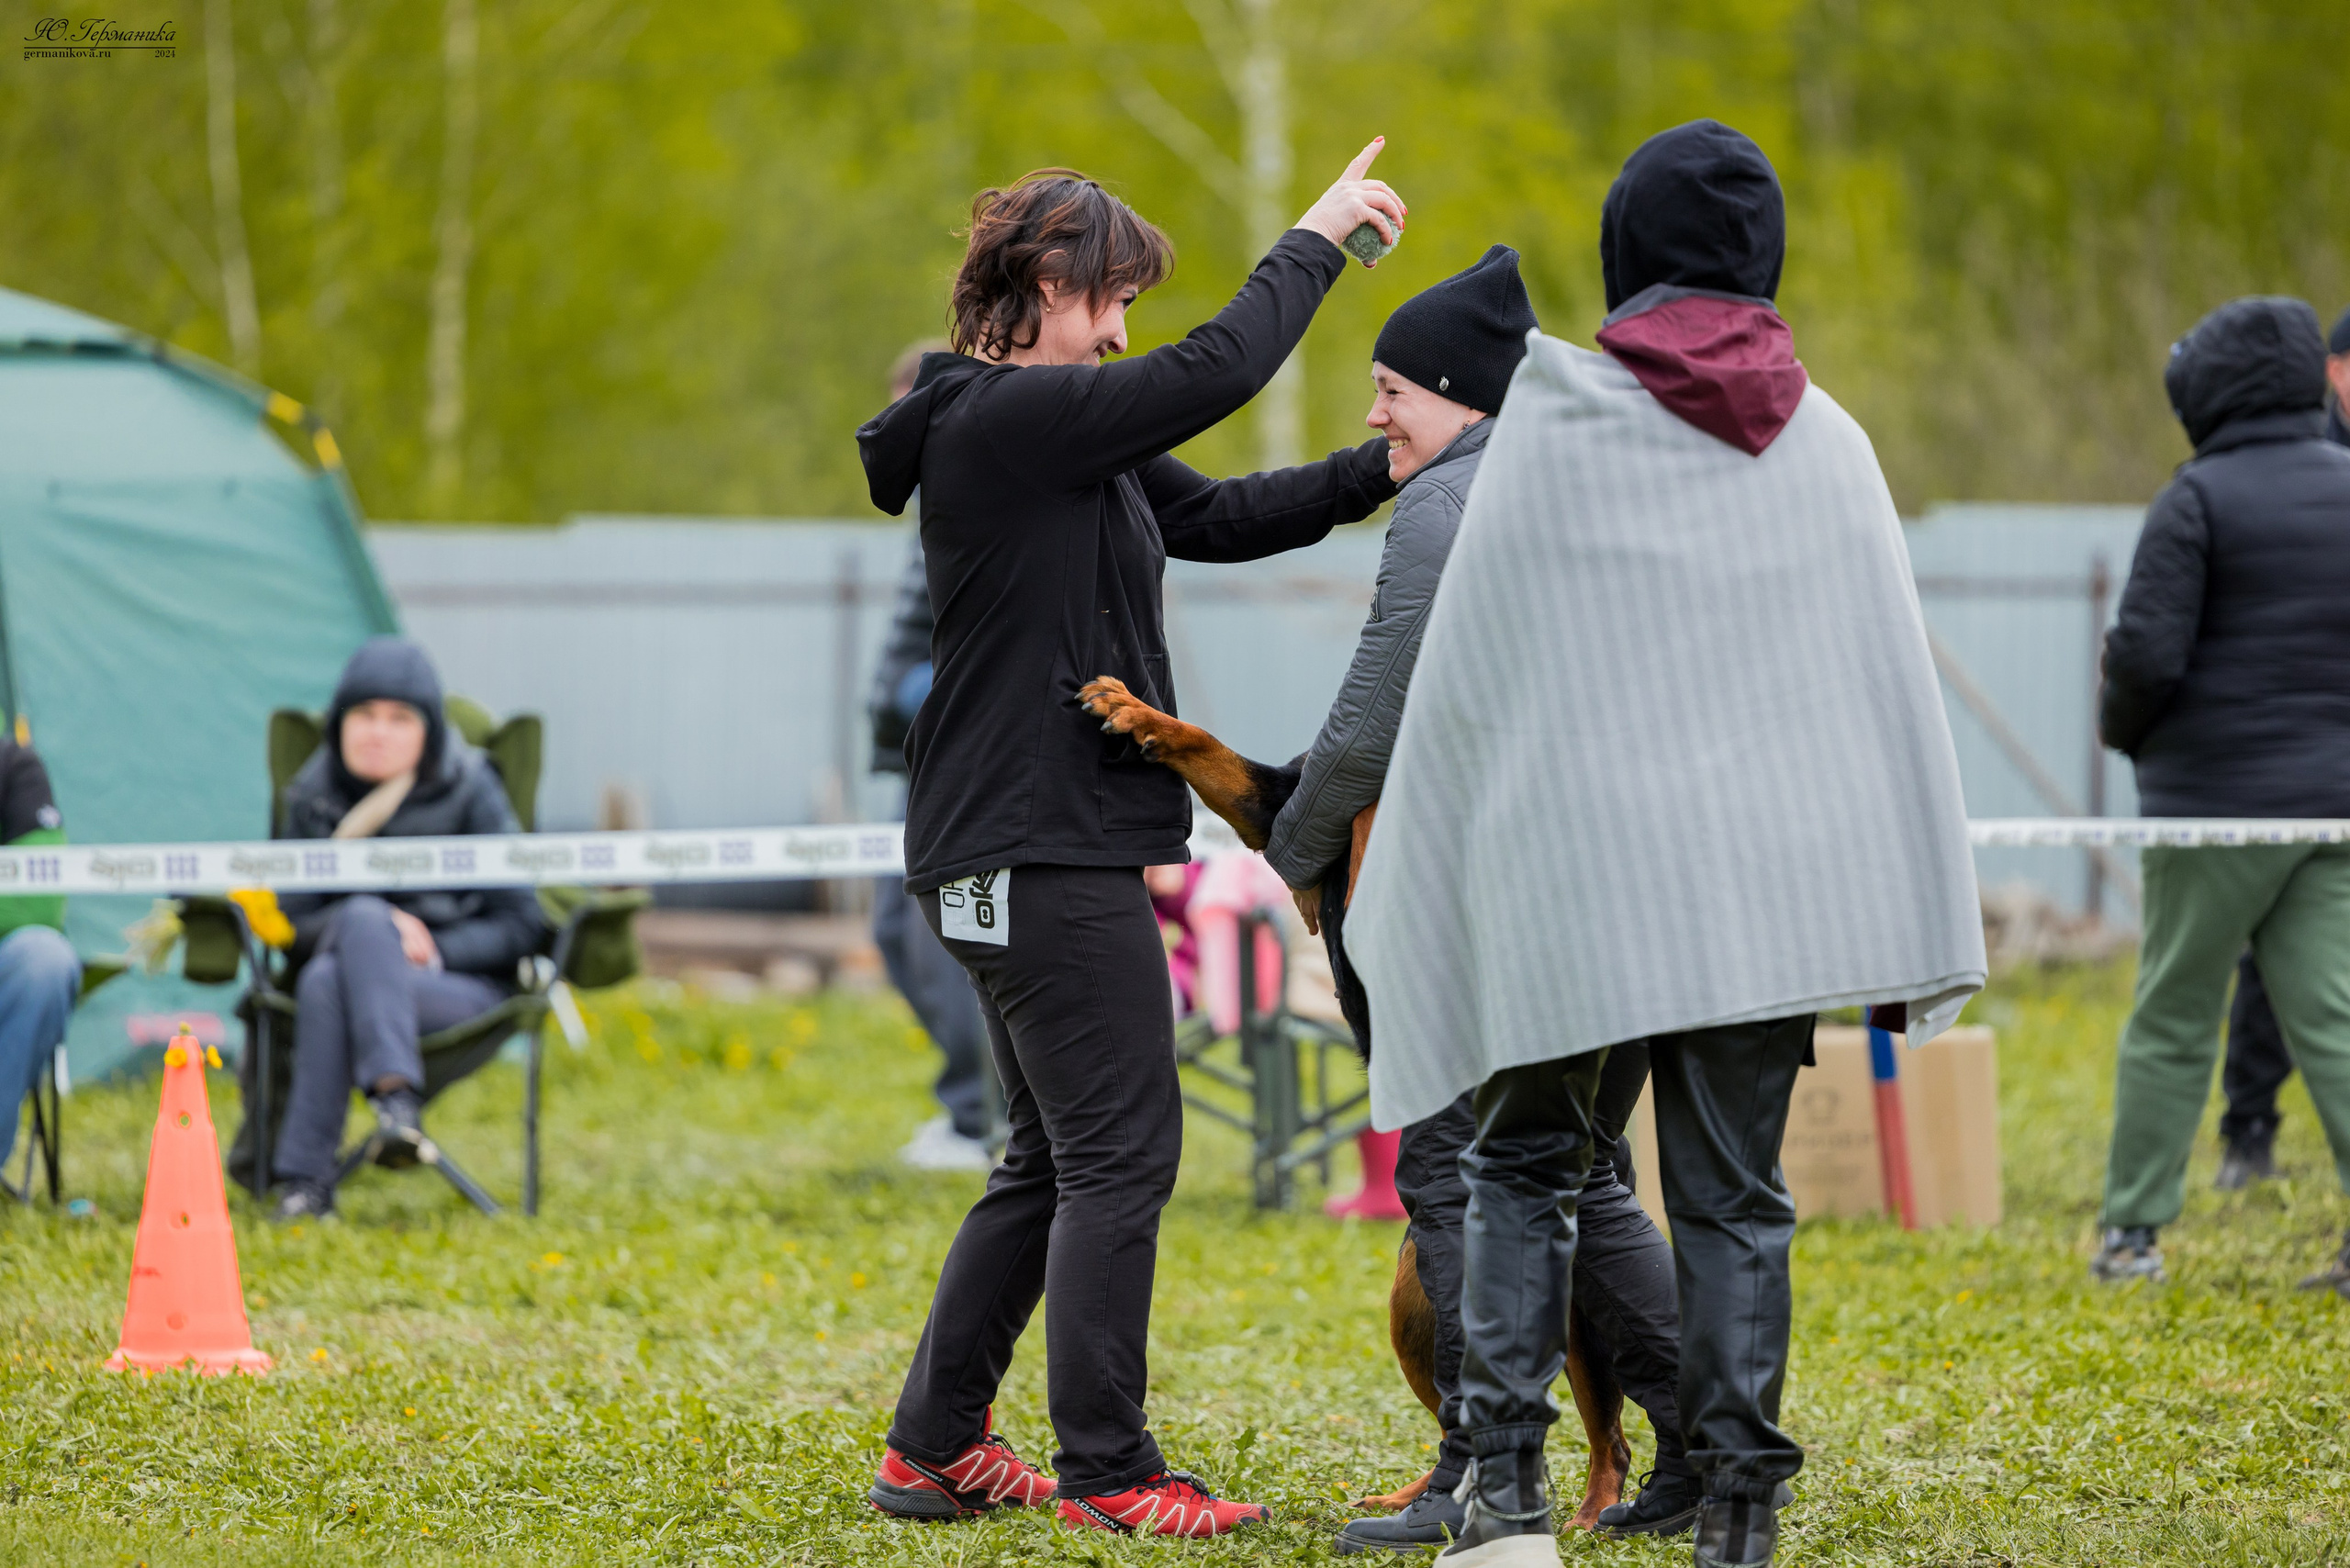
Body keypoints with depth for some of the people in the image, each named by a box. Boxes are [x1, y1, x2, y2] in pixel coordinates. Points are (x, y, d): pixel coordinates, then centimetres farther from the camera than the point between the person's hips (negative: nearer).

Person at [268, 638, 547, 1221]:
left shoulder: (468, 792, -1)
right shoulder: (314, 797, 6)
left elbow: (520, 924, 0)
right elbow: (293, 925, 4)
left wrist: (432, 950, -14)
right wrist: (384, 931, -14)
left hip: (462, 985, -2)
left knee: (328, 982, -32)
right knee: (362, 917, -34)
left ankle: (305, 1173, -36)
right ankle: (396, 1091, -44)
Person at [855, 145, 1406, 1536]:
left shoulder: (1044, 433, 18)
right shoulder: (997, 421, -14)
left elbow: (1223, 515, 17)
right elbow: (1216, 375, -19)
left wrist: (1386, 468, 6)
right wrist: (1318, 239, -6)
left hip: (1013, 853, 11)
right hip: (1043, 848, -11)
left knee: (1057, 1161, 15)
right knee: (1121, 1153, -8)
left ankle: (933, 1447, 19)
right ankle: (1107, 1473, -5)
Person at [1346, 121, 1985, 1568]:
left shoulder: (1556, 424, -4)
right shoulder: (1825, 442, 3)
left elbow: (1466, 672, -2)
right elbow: (1895, 683, 3)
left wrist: (1419, 888, 9)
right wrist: (1919, 941, 7)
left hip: (1577, 866, -2)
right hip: (1765, 877, 2)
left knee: (1526, 1163, 11)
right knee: (1734, 1194, 8)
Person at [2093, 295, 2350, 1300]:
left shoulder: (2200, 499, -10)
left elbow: (2147, 651, -16)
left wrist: (2121, 727, 3)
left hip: (2219, 798, -4)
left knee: (2171, 1021, 7)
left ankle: (2132, 1231, 11)